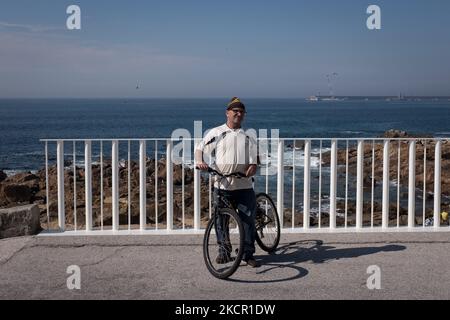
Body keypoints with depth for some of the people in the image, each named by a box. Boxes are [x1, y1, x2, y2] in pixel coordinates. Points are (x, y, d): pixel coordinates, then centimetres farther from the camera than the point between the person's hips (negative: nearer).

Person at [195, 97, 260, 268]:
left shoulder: (248, 135, 12)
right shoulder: (216, 133, 5)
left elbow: (255, 156, 10)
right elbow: (200, 148, 5)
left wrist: (253, 166, -12)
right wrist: (200, 161, -15)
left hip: (244, 185, 1)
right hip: (222, 185, -1)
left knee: (248, 220, 0)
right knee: (221, 220, 6)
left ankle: (248, 253, 11)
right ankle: (224, 251, 23)